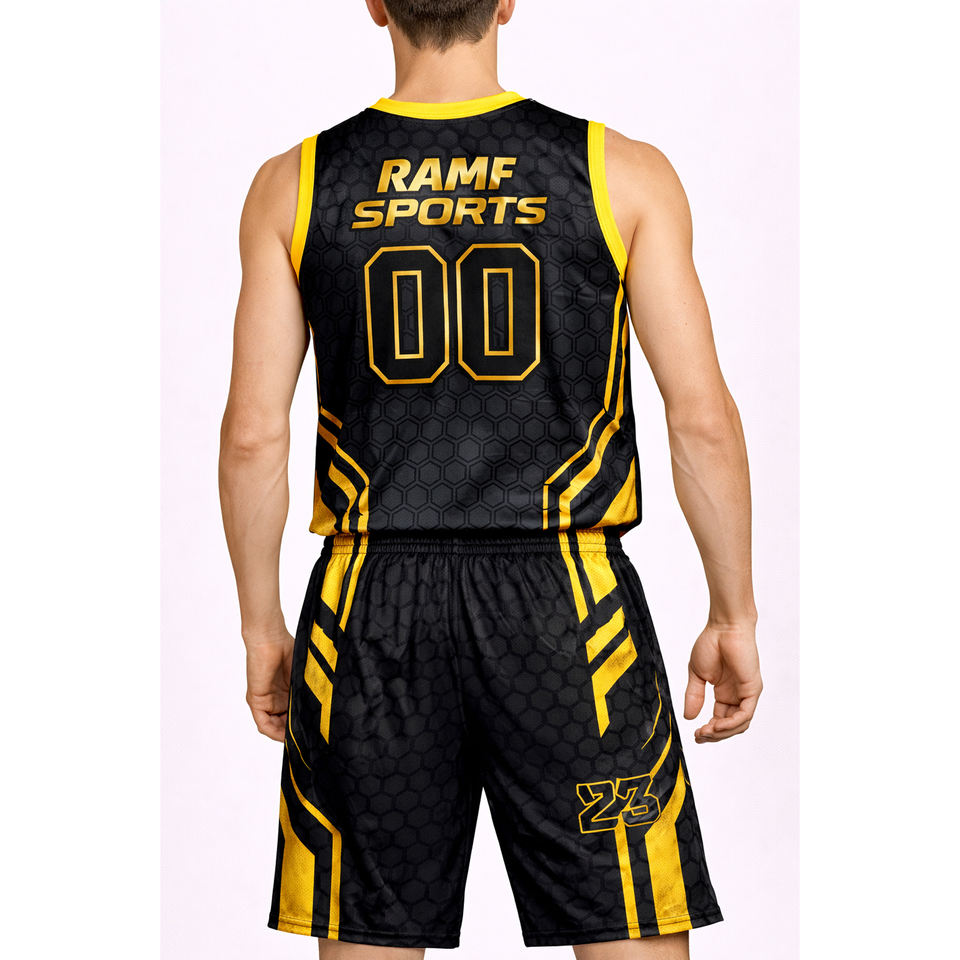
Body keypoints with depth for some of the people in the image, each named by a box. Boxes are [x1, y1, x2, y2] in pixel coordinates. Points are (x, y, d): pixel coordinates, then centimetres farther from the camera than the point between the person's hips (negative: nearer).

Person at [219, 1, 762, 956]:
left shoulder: (296, 185, 1)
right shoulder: (623, 173, -2)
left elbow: (253, 437, -1)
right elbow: (702, 422, -5)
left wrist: (262, 629, 10)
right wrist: (732, 617, 5)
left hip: (371, 608, 2)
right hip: (562, 597, -1)